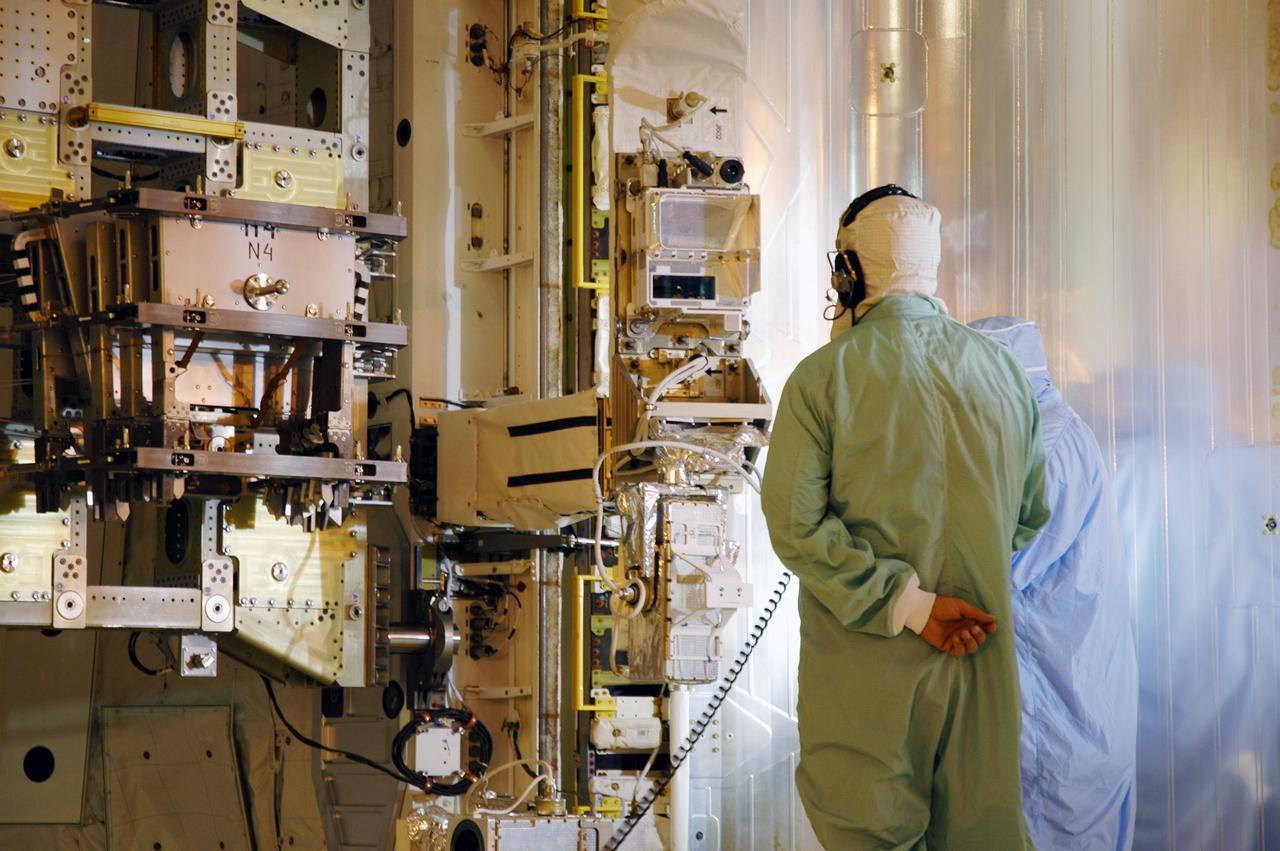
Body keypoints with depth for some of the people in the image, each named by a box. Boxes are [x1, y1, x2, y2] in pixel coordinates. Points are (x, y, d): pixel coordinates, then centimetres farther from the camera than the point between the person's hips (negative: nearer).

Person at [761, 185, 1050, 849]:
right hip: (983, 663, 4)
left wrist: (906, 605, -14)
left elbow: (795, 523, -16)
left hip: (864, 664, -3)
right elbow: (1030, 516, 14)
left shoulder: (822, 378, -9)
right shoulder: (1002, 371, 4)